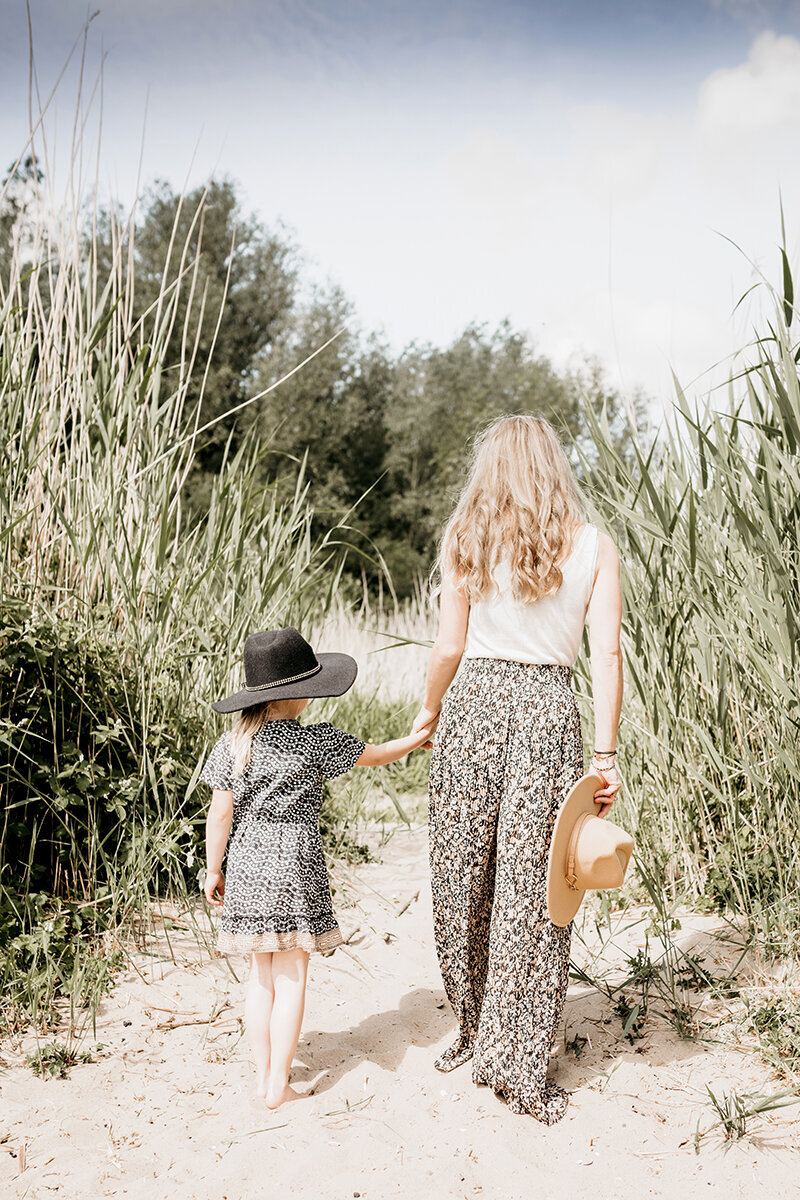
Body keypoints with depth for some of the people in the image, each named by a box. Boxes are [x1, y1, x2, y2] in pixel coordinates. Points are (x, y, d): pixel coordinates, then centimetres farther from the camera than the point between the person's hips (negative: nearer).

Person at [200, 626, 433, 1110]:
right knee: (291, 977, 6)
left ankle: (263, 1074, 25)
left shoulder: (233, 744, -3)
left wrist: (213, 870, 10)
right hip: (295, 867, -4)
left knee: (262, 975, 15)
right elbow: (375, 755, 3)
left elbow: (220, 814, -2)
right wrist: (418, 737, 20)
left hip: (247, 867, 4)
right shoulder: (317, 741, -11)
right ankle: (279, 1084, 13)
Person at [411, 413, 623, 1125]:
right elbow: (607, 655, -4)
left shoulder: (464, 541, 2)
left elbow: (450, 648, 1)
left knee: (463, 880, 15)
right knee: (532, 890, 6)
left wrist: (430, 709, 18)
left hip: (473, 706, 1)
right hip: (550, 714, 0)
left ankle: (477, 1034, 30)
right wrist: (606, 756, -2)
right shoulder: (594, 547, 2)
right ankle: (518, 1062, 12)